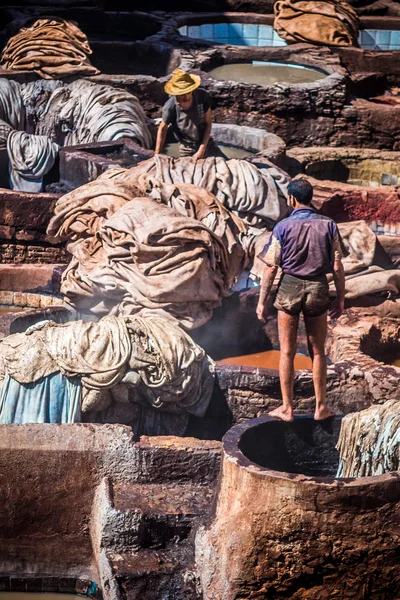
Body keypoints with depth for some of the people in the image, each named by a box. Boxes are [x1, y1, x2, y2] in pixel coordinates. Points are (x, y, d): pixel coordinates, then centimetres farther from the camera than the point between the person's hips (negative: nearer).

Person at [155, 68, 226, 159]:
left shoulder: (202, 96, -20)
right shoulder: (170, 107, -23)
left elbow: (208, 123, -11)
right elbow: (162, 128, -6)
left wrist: (202, 150, -16)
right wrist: (157, 156, -4)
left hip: (207, 144, 2)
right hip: (187, 151, -2)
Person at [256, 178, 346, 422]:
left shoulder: (284, 227, -7)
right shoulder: (328, 225, -2)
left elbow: (271, 268, -7)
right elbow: (337, 267, -2)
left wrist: (262, 301, 1)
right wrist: (341, 299, 7)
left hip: (289, 288, -1)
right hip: (318, 290, 2)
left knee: (287, 352, 8)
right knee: (318, 352, 13)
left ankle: (287, 408, 13)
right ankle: (321, 407, 18)